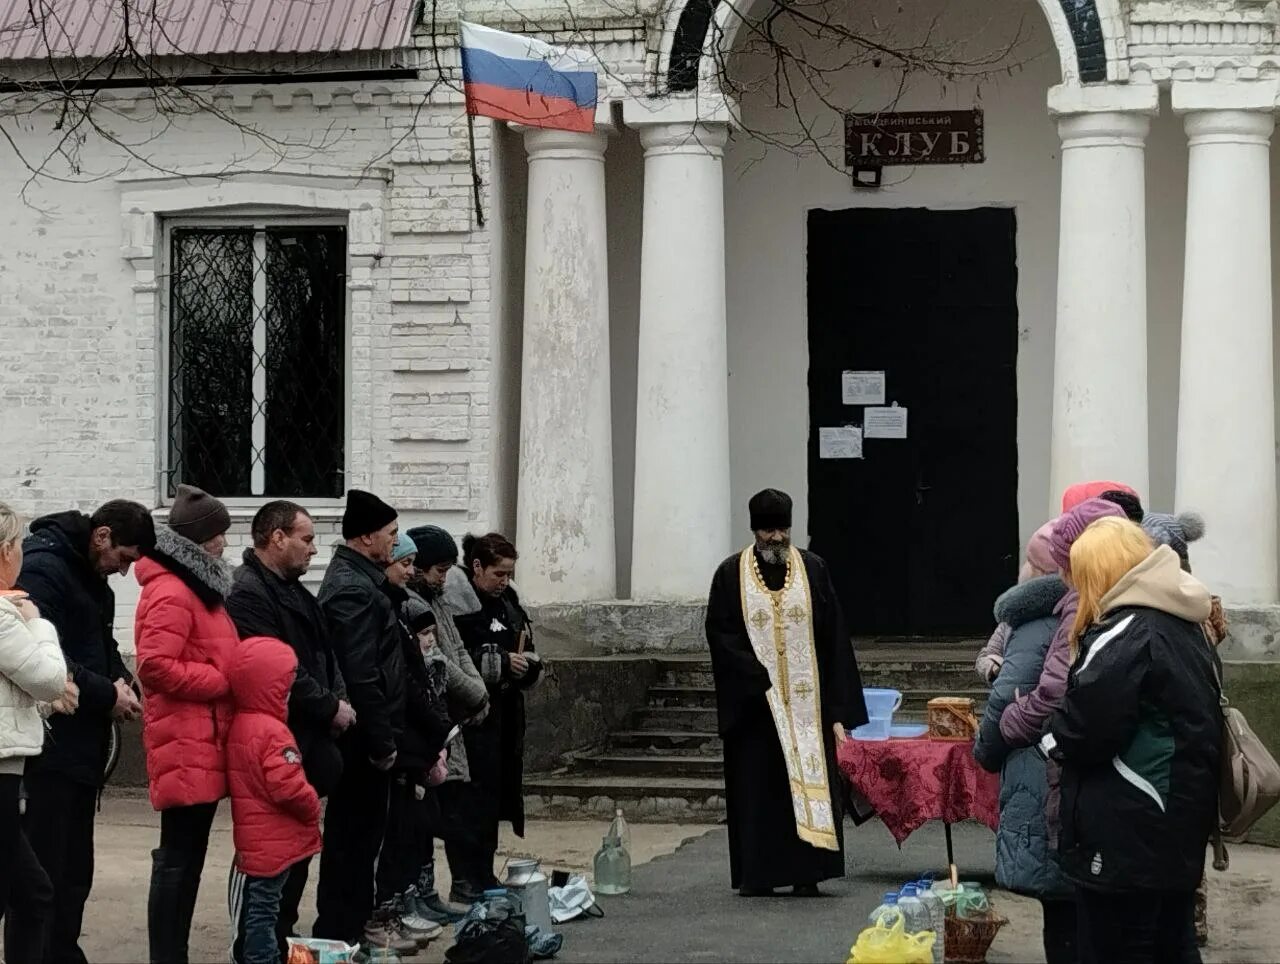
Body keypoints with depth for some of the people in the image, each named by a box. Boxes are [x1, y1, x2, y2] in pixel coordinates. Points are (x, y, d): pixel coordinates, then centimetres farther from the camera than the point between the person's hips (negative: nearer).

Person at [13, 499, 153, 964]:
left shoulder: (90, 577, 15)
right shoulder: (42, 569, -15)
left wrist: (120, 680, 4)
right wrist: (106, 696, -16)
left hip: (82, 748, 10)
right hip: (48, 751, -10)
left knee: (74, 873, 14)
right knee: (41, 873, -7)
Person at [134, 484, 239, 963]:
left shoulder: (194, 587, 19)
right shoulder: (171, 593, -15)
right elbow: (155, 666, -24)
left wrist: (228, 679, 10)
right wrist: (224, 682, -17)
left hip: (203, 744, 10)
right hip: (185, 747, -10)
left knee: (188, 856, 14)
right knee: (179, 857, -6)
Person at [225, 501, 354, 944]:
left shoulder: (293, 591, 18)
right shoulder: (248, 593, -15)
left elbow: (322, 653, 22)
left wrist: (339, 699, 4)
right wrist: (330, 707, -12)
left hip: (308, 740, 10)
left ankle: (283, 932, 22)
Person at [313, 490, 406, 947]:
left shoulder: (358, 578, 14)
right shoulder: (353, 588, -19)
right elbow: (360, 675, -24)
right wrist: (382, 742, -20)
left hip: (365, 735, 10)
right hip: (363, 736, -10)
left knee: (360, 832, 17)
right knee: (352, 836, -4)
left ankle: (353, 923, 27)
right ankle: (339, 934, 1)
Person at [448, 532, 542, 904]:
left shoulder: (508, 602, 15)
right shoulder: (459, 604, -12)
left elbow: (528, 656, 23)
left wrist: (527, 663, 1)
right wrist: (502, 663, -19)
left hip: (505, 709, 9)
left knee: (500, 789, 10)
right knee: (477, 792, -10)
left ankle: (483, 876, 17)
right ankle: (467, 881, -6)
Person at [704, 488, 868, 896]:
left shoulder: (813, 571, 5)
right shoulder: (731, 574, 2)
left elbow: (832, 636, 3)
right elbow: (719, 633, -3)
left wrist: (837, 705, -3)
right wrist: (758, 675, -16)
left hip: (806, 700, 1)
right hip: (754, 703, -1)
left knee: (809, 780, -2)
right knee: (756, 786, 1)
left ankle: (806, 872, 2)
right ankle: (756, 874, 6)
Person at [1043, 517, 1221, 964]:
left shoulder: (1124, 635, -18)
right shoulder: (1186, 626, 11)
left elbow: (1082, 732, -22)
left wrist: (1049, 738, 0)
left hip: (1126, 838, -9)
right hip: (1179, 828, 9)